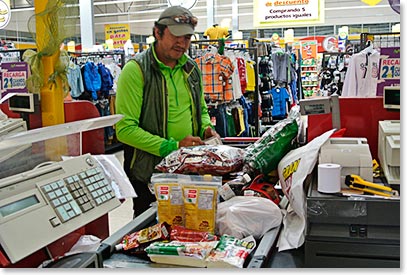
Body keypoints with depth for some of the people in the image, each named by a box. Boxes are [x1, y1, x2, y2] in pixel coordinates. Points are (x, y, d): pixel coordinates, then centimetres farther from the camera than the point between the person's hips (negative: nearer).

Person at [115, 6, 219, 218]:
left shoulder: (191, 68, 7)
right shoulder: (136, 69, -14)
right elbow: (125, 129, -20)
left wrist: (206, 128, -1)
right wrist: (173, 146, -24)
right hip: (148, 171, -6)